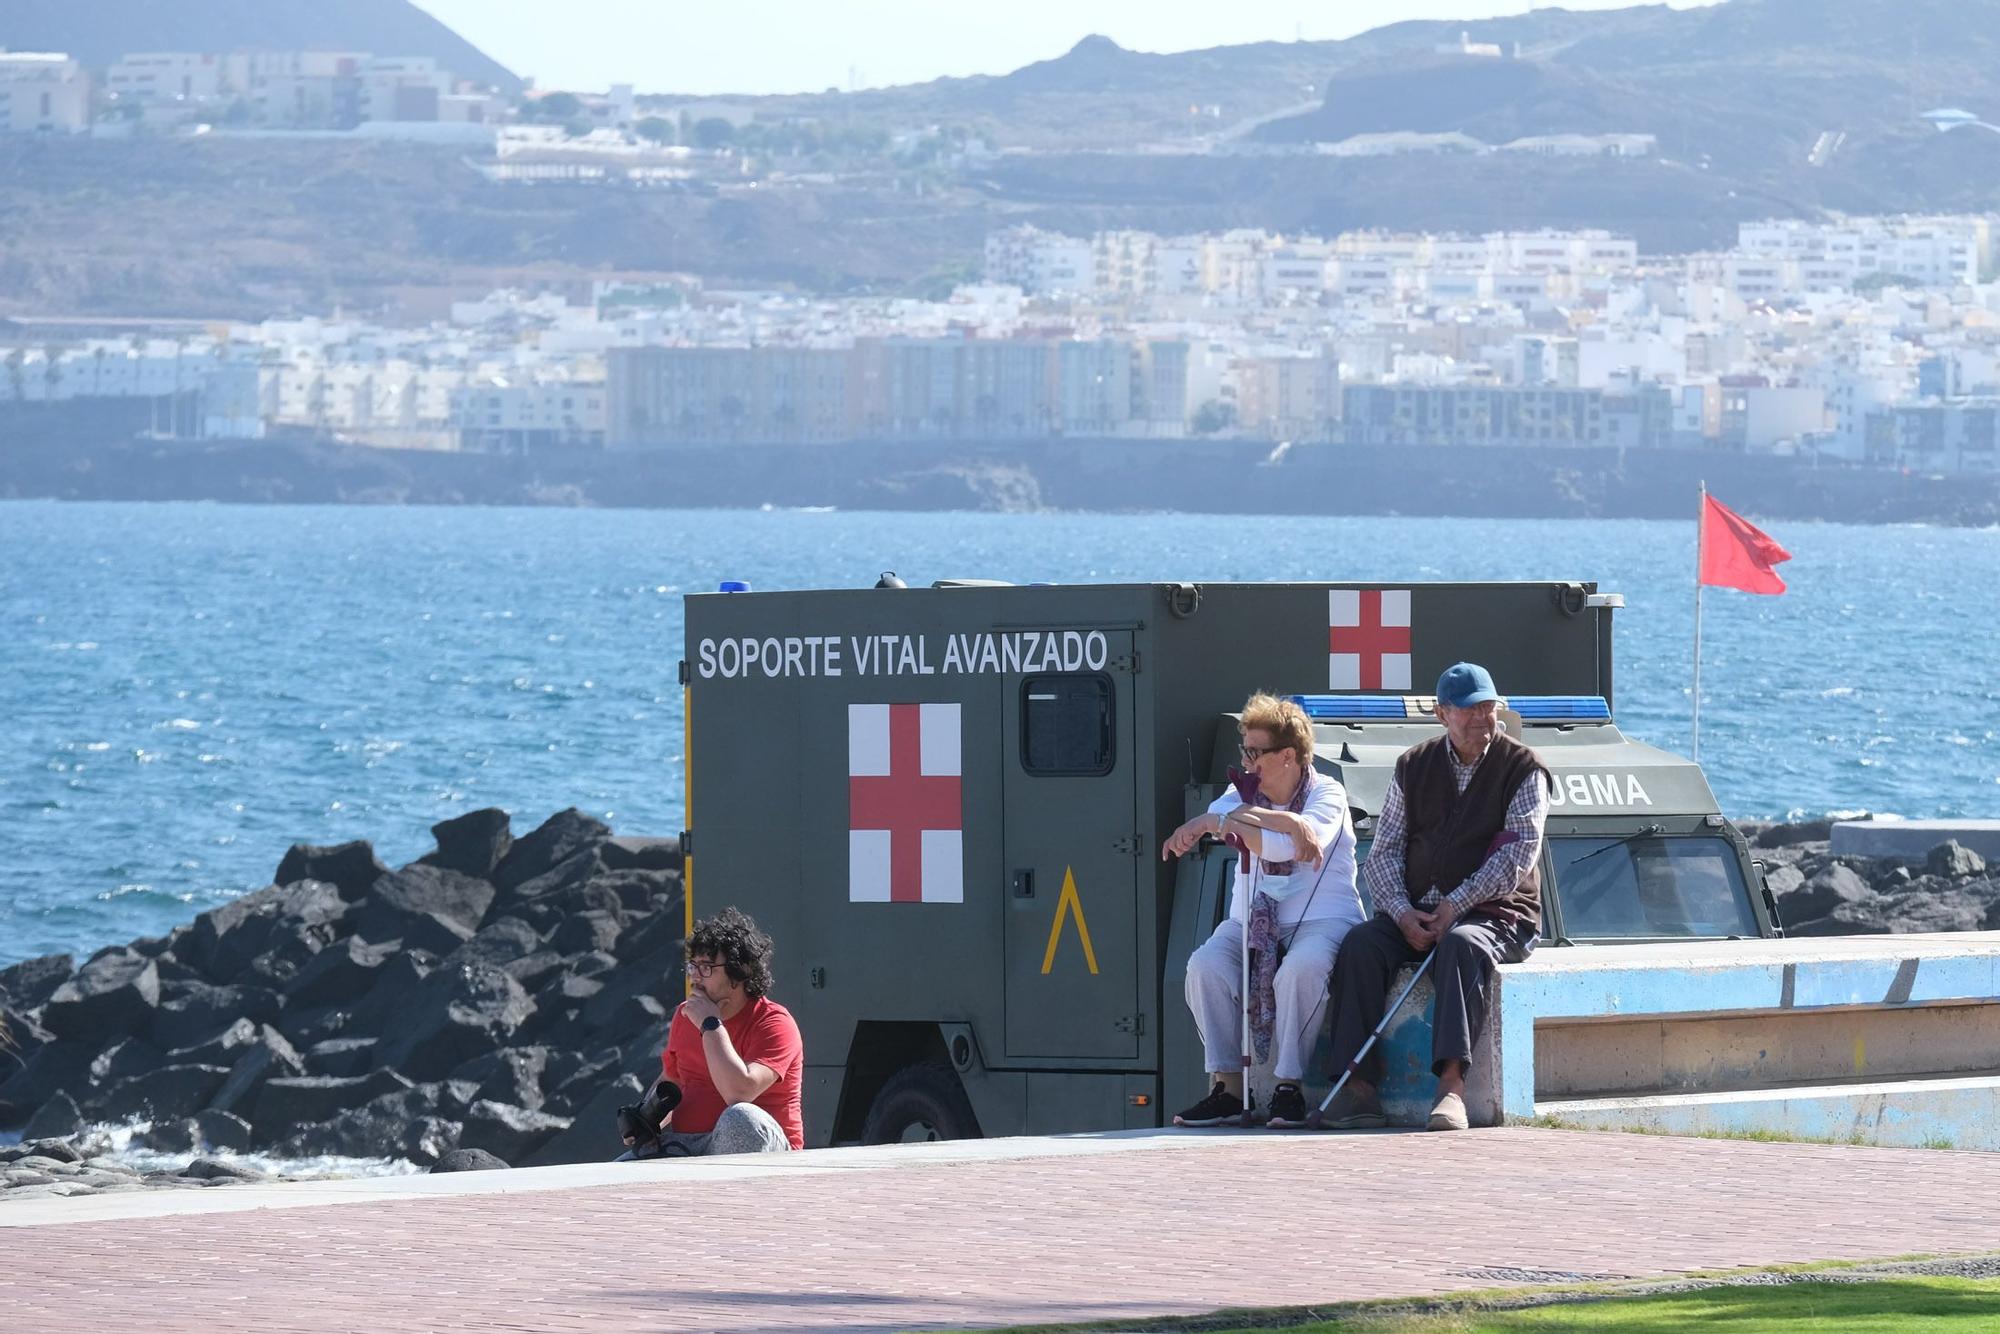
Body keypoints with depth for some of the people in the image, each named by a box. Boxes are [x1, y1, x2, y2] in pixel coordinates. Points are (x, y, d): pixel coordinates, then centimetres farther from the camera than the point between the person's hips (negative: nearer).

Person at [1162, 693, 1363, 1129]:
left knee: (1301, 967, -37)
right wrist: (1287, 821, -24)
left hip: (1321, 920, -5)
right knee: (1206, 966, -25)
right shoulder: (1245, 790, 13)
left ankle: (1289, 1086, -26)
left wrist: (1217, 824, -19)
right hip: (1249, 924, 5)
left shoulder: (1326, 794, -4)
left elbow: (1282, 848, -22)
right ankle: (1228, 1088, -21)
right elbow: (1224, 813, -13)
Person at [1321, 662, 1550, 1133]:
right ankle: (1358, 1084, -32)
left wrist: (1456, 905, -19)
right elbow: (1384, 850, 10)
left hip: (1495, 914, -4)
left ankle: (1451, 1083, -50)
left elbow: (1519, 855, -9)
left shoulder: (1522, 769, 2)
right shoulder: (1415, 766, 13)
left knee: (1461, 946, -38)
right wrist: (1403, 913, -9)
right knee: (1360, 944, -25)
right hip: (1416, 913, 4)